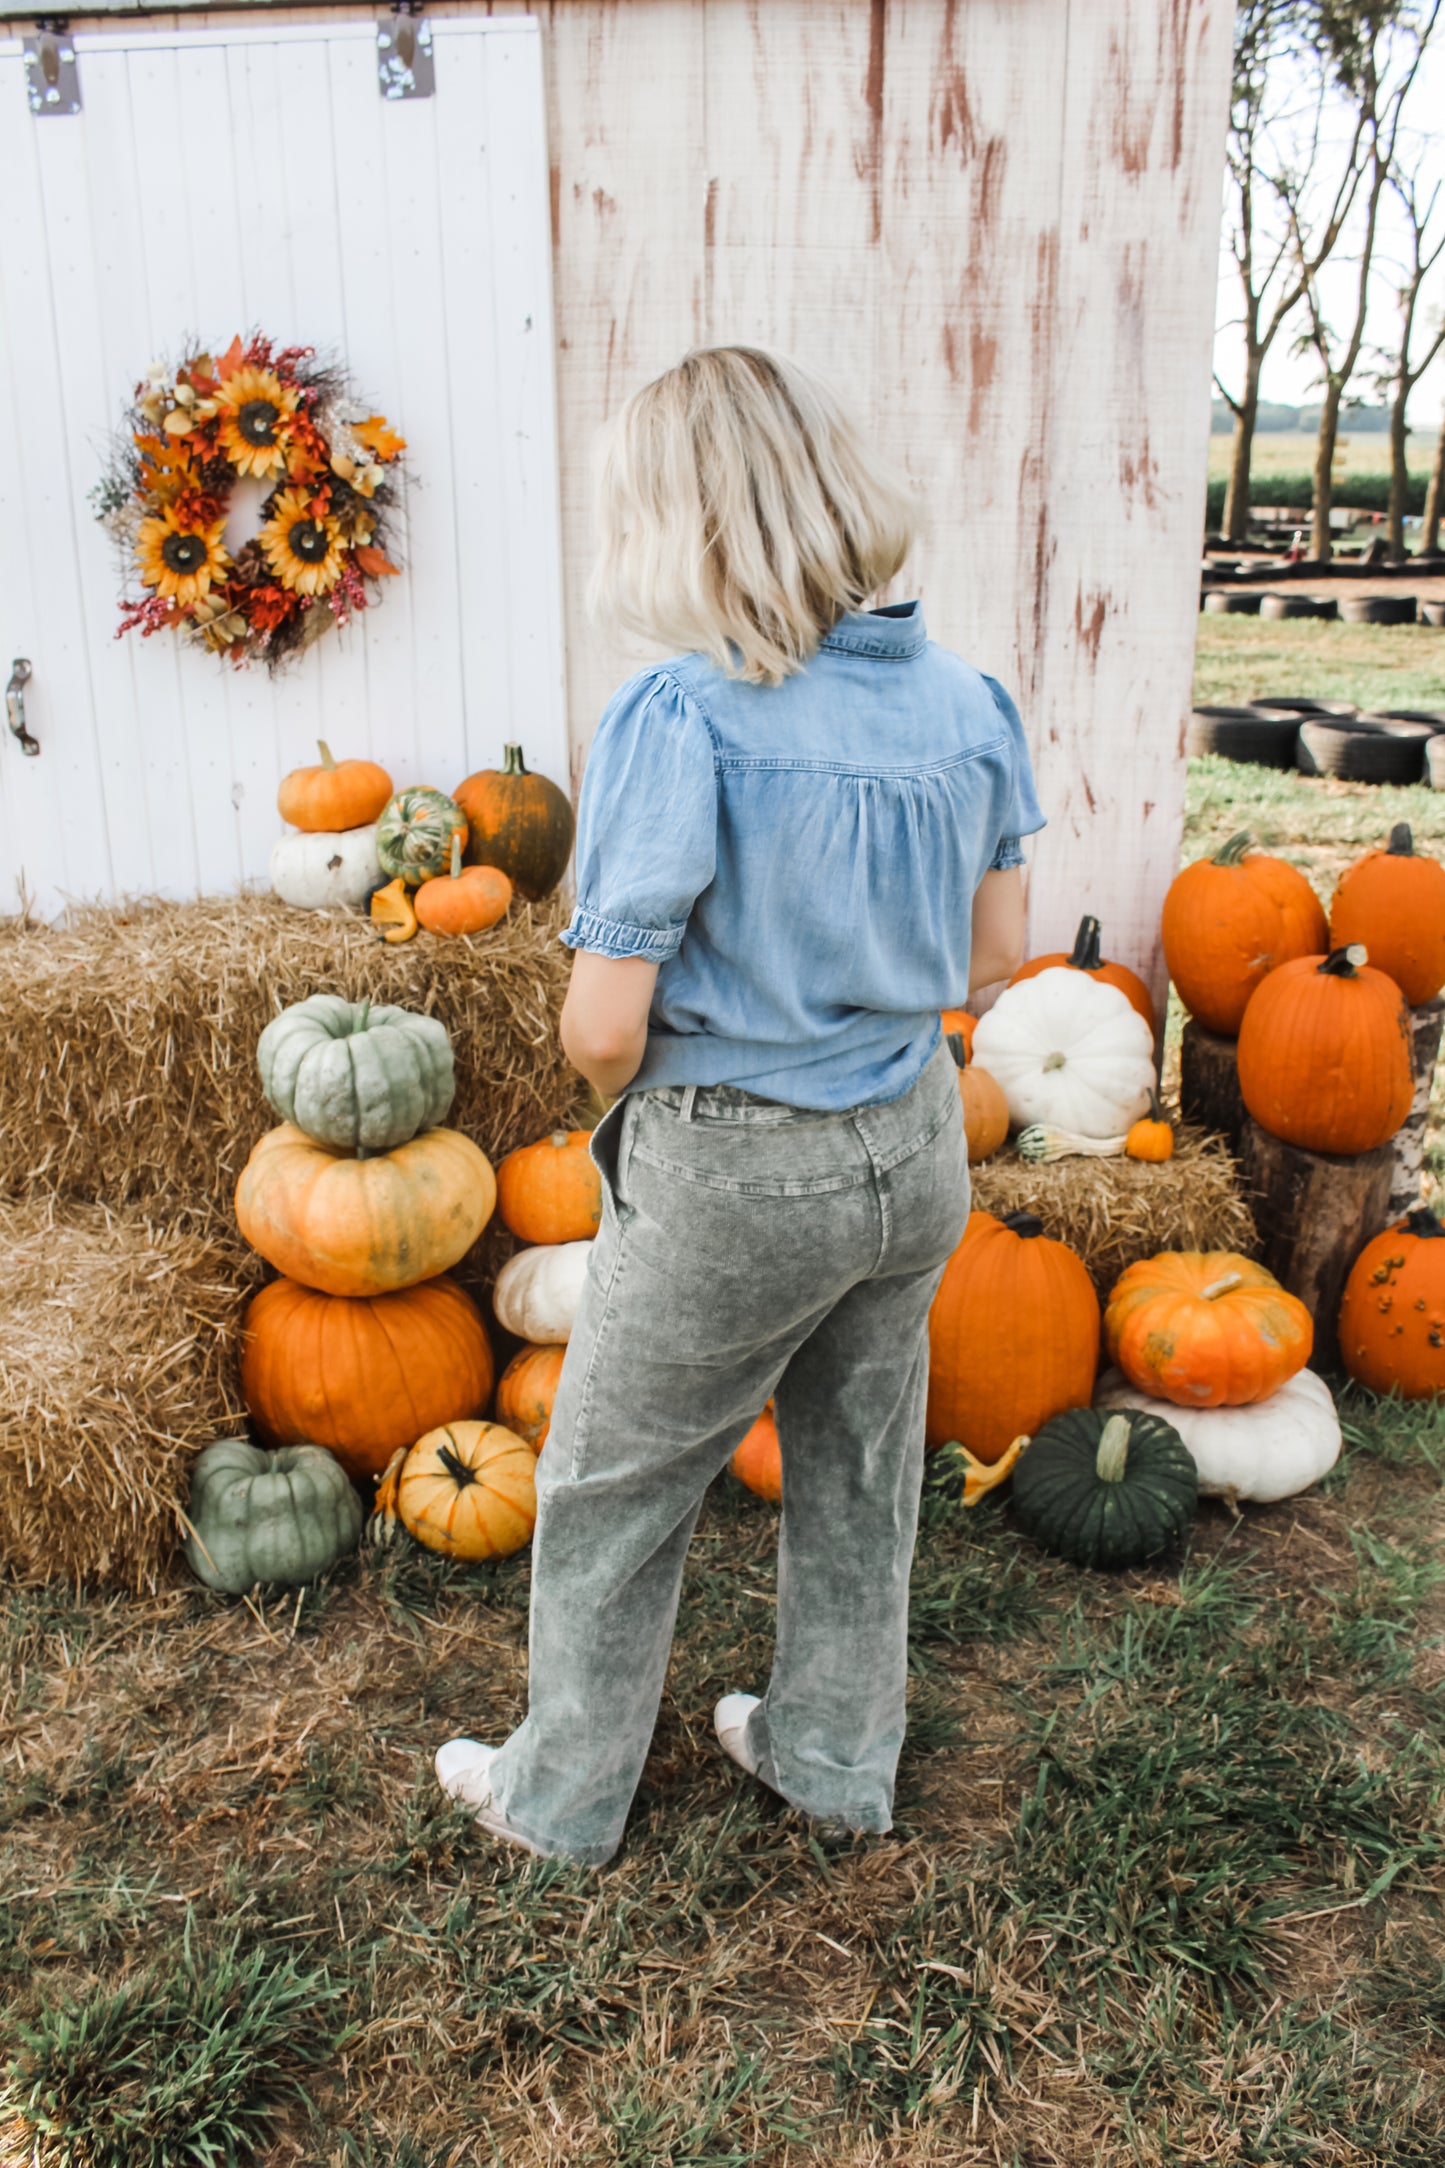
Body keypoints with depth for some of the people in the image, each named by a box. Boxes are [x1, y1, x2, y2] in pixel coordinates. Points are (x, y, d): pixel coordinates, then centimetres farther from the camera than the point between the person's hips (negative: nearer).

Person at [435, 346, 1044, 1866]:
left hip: (734, 1174, -6)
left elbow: (602, 1029, -22)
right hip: (915, 1145, 6)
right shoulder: (966, 698, -4)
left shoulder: (679, 720, -22)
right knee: (857, 1472, 24)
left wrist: (631, 1087, -1)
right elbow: (994, 952, 5)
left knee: (612, 1493, 17)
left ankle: (564, 1797, 38)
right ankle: (837, 1757, 45)